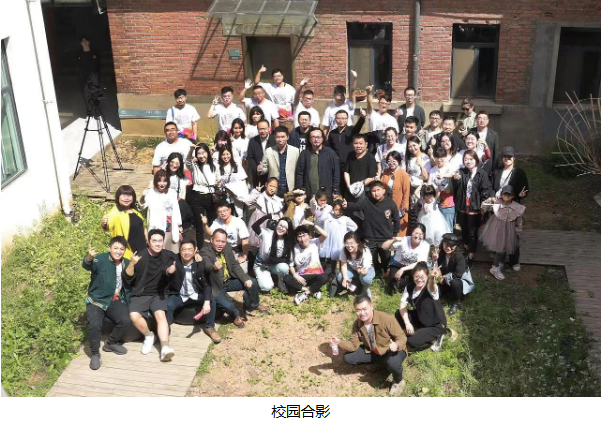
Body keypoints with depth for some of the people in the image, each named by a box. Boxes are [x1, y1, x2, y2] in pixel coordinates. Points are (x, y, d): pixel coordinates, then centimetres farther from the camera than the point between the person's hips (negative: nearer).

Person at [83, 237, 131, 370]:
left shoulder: (126, 263, 4)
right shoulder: (101, 260, -14)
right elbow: (87, 265, -36)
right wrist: (89, 257, -59)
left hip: (115, 300, 4)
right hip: (96, 300, -4)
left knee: (125, 320, -21)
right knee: (94, 325, -28)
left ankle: (111, 343, 10)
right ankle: (95, 353, -1)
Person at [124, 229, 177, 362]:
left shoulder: (168, 256, 2)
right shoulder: (140, 256, -5)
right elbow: (127, 279, -6)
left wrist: (171, 272, -11)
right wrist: (132, 264, -24)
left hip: (159, 293, 1)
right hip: (140, 294, 0)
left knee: (160, 314, -29)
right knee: (134, 315, -27)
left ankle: (165, 347, -39)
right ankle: (148, 336, 0)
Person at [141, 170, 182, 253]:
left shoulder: (172, 193, 7)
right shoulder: (151, 193, -7)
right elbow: (142, 206, -20)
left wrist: (179, 225, 17)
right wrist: (143, 197, -39)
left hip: (171, 229, 4)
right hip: (157, 229, -4)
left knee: (173, 253, 12)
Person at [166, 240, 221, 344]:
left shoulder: (200, 264, -11)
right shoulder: (174, 262, -12)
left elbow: (206, 284, -12)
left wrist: (207, 302, -27)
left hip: (196, 295, 1)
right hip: (179, 296, -1)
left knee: (211, 300, -23)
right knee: (168, 305, -30)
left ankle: (210, 327, 0)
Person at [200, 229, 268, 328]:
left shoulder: (227, 247, -4)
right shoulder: (205, 252, -24)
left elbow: (235, 265, 1)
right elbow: (207, 266, -44)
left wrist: (246, 278, -11)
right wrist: (214, 267, -68)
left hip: (229, 281, 7)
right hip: (216, 286, -6)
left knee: (252, 282, -2)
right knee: (228, 306, -28)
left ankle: (252, 306, 25)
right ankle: (236, 315, 10)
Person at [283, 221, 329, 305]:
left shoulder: (314, 243, -4)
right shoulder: (295, 248, 1)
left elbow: (325, 235, -22)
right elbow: (291, 265, 3)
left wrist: (312, 224, -24)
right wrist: (295, 275, -16)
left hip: (314, 276, -2)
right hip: (300, 277, 2)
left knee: (323, 278, -34)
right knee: (286, 278, -26)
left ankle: (305, 293, -22)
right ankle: (312, 290, -25)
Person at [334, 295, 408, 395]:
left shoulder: (386, 319, -31)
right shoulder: (357, 324, -13)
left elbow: (402, 337, -23)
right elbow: (354, 345, -10)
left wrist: (396, 345, -47)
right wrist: (339, 343, -30)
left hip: (392, 351, -6)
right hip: (372, 351, 6)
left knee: (392, 363, -41)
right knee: (348, 358, -9)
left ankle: (398, 381, -2)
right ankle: (379, 361, 15)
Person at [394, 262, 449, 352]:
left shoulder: (431, 288, -26)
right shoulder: (409, 287, -8)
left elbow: (431, 289, -51)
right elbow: (403, 305, -11)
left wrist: (432, 279, -75)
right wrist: (407, 323, -24)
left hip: (436, 325, -7)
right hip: (421, 320, 7)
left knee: (412, 342, -21)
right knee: (398, 315, -10)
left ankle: (436, 338, 3)